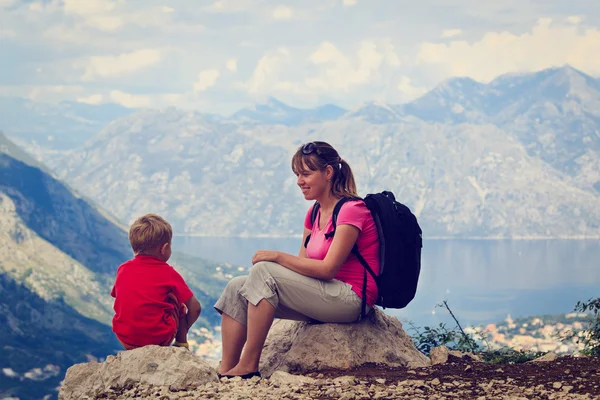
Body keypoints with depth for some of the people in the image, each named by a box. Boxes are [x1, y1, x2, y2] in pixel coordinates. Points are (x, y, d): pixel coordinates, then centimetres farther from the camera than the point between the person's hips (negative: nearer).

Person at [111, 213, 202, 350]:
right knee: (178, 301, 19)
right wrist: (183, 329, 18)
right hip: (159, 338, -3)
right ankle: (182, 345, 22)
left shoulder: (122, 269, 7)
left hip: (125, 339, 3)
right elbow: (195, 308, -2)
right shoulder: (168, 273, -3)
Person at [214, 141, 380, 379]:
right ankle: (226, 371, -11)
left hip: (351, 299, -9)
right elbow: (302, 266, 10)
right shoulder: (314, 214, 16)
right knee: (237, 287, -2)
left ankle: (248, 367, -19)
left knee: (263, 271, -22)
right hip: (325, 296, 9)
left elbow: (328, 268, -19)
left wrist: (278, 257, -17)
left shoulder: (351, 210, -11)